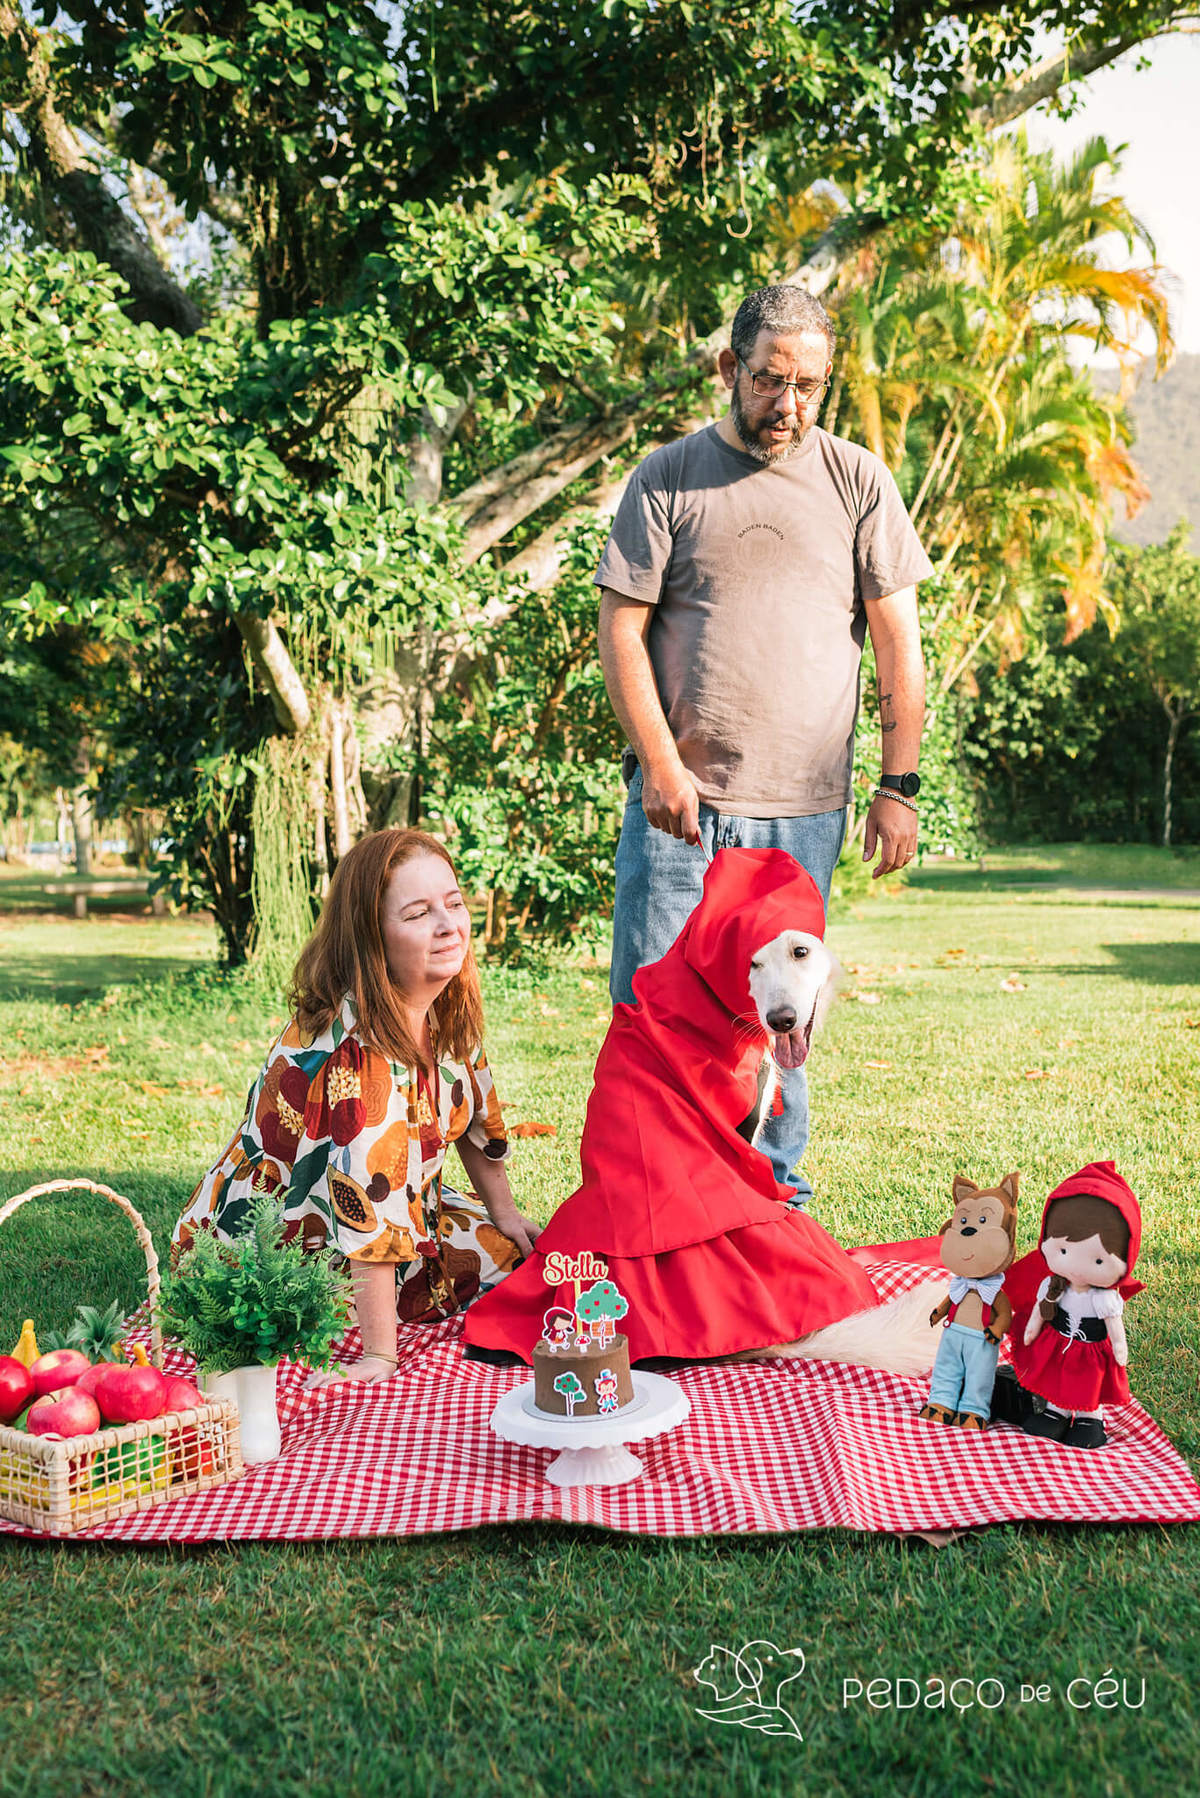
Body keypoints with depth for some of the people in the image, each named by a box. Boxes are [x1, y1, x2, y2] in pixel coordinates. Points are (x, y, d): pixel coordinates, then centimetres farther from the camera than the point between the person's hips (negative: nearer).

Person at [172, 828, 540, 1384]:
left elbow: (473, 1113, 12)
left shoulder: (448, 1011, -7)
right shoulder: (354, 1050, -34)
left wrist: (504, 1215, 19)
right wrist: (379, 1358, -37)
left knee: (511, 1252, 2)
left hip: (410, 1216, 7)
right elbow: (370, 1198, -37)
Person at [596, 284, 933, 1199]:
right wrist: (660, 764, -8)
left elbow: (899, 644, 6)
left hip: (804, 808, 1)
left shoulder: (858, 480, 6)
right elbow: (622, 627, 1)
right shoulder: (668, 477, 4)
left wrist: (899, 788, 0)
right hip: (680, 797, 0)